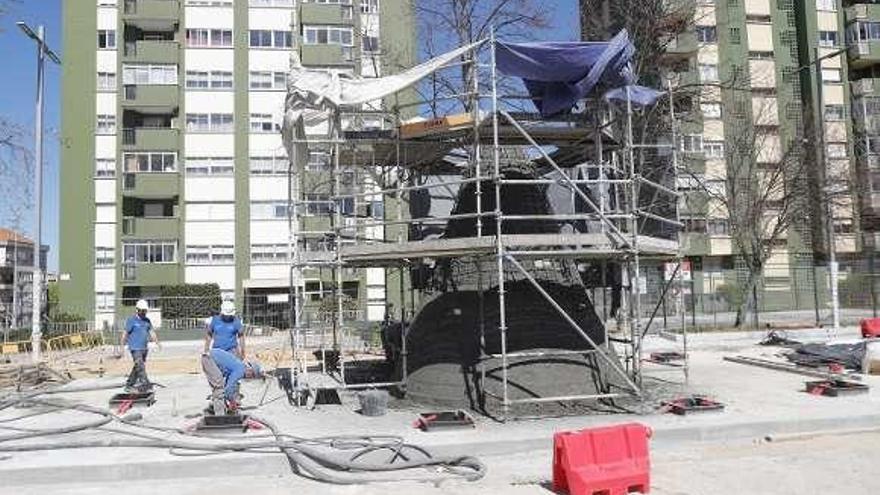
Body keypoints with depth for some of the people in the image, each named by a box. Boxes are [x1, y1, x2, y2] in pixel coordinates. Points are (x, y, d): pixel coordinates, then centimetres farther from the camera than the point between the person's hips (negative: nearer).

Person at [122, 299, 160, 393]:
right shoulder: (131, 320, -6)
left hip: (144, 348, 7)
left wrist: (157, 342, -2)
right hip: (135, 348, -7)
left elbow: (151, 332, 12)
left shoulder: (147, 320, 13)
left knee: (137, 367, 12)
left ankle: (129, 385, 23)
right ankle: (145, 383, -17)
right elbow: (125, 334, -4)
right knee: (140, 366, -14)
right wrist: (123, 346, -5)